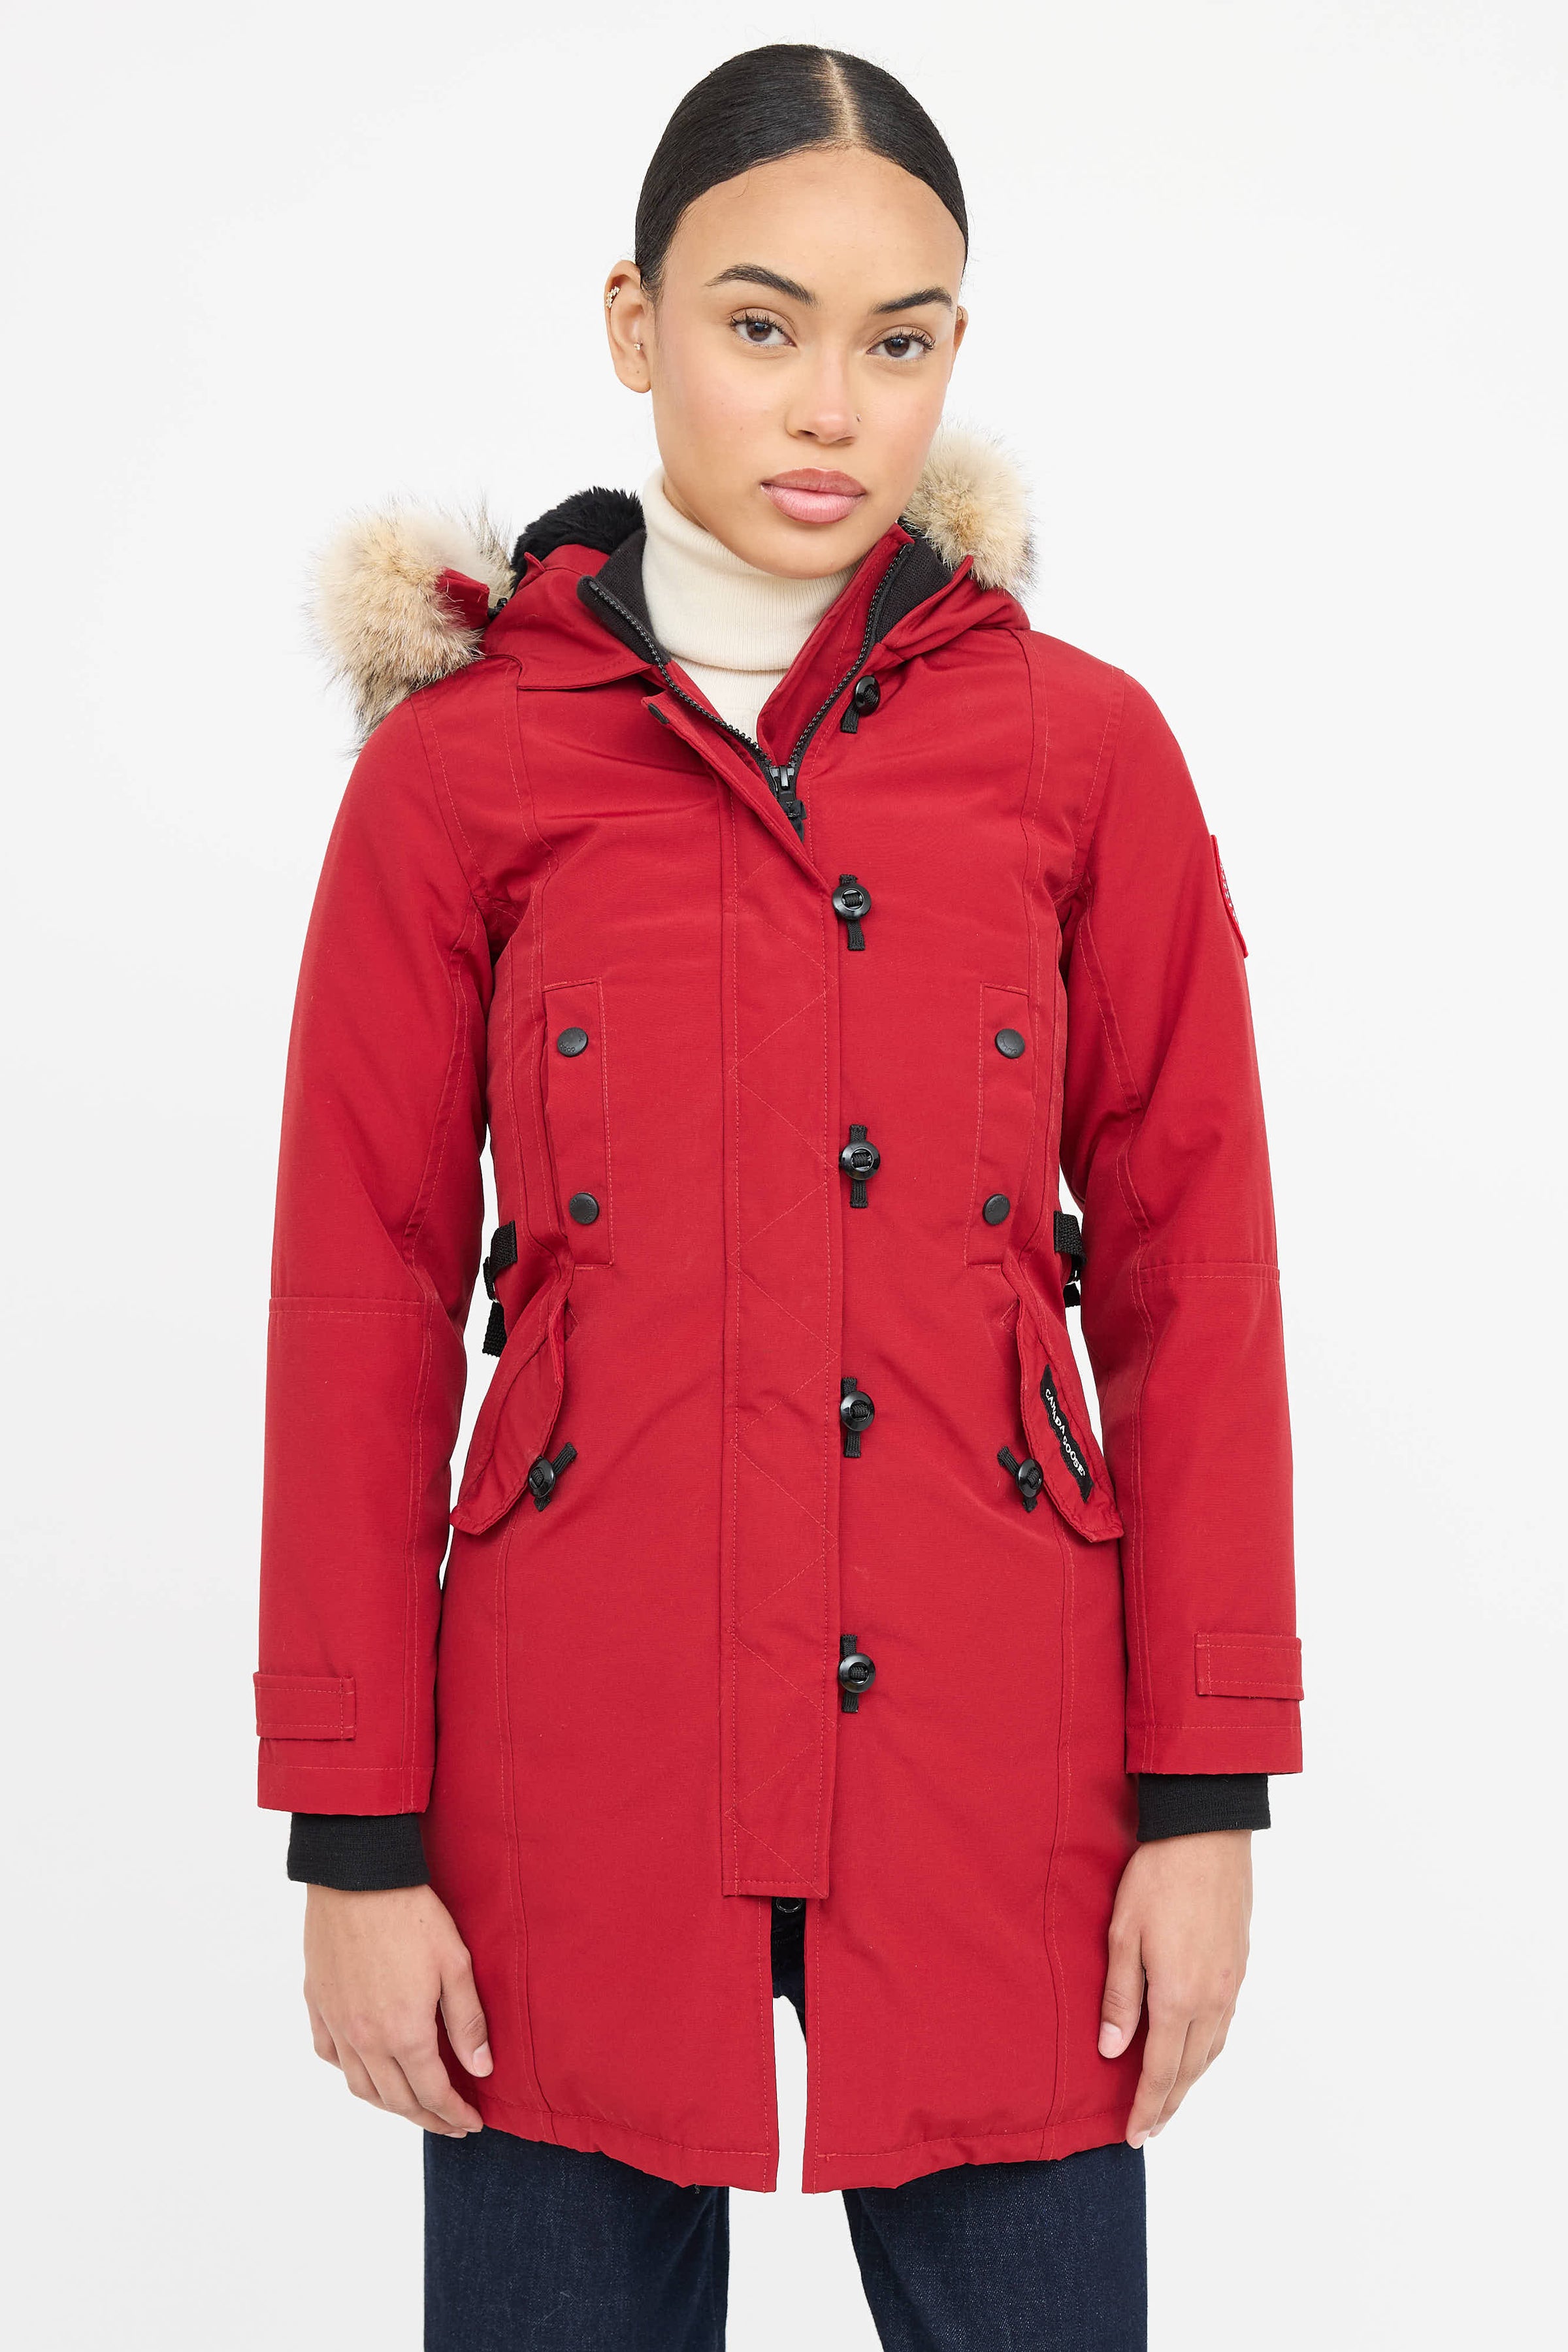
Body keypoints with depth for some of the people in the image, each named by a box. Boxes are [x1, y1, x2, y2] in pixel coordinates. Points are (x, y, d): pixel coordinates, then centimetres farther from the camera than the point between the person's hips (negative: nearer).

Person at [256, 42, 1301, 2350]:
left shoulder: (1085, 750, 3)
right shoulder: (460, 764, 0)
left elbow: (1193, 1273, 4)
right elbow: (361, 1310, 1)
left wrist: (1206, 1794, -1)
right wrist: (354, 1835, -2)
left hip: (994, 1764, 1)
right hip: (579, 1764, 0)